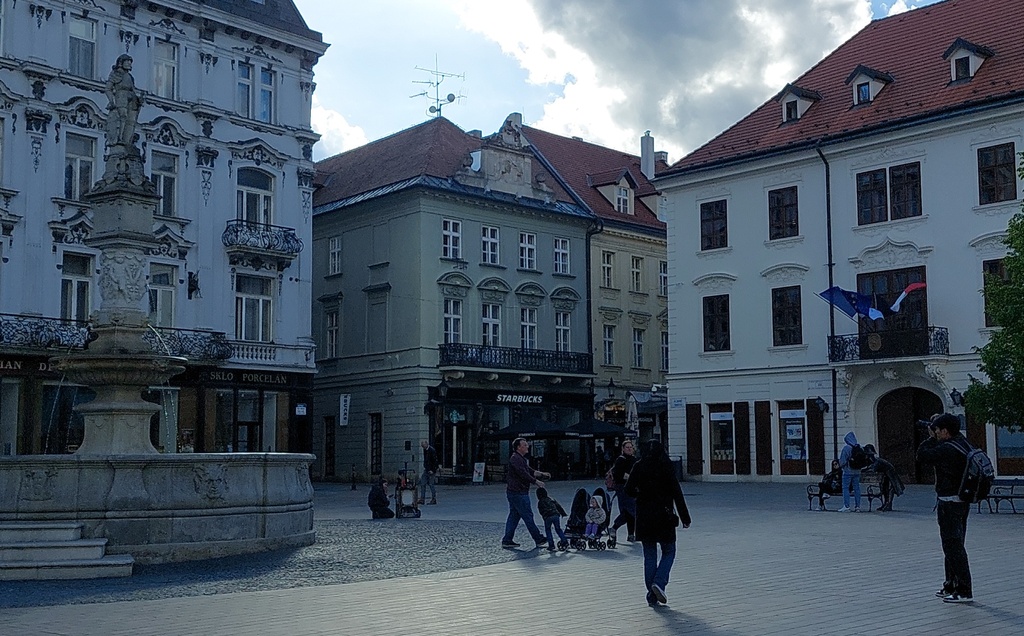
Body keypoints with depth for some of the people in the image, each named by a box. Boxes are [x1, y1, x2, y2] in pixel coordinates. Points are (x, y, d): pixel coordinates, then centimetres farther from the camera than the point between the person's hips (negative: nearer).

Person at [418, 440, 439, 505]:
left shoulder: (432, 450, -16)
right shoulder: (425, 450, 9)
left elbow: (435, 461, -17)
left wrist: (432, 470, -19)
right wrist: (424, 467, 14)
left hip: (431, 471, -8)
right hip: (426, 470, 8)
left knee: (432, 485, -3)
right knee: (422, 484, 4)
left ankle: (434, 500, 6)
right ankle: (422, 499, 7)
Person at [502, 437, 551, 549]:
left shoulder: (520, 459, 20)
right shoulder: (515, 459, -15)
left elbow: (530, 471, 22)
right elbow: (523, 474, -20)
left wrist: (542, 474, 12)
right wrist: (537, 482, -15)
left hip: (513, 493, 11)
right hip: (518, 493, -11)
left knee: (514, 516, 10)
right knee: (528, 516, -4)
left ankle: (507, 540, 11)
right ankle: (539, 539, 2)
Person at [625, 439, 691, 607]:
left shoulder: (639, 466, 1)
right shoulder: (666, 466, -7)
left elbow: (629, 490, 0)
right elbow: (676, 492, -9)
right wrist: (685, 517, -5)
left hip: (643, 517, 3)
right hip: (663, 516, -3)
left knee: (649, 556, 10)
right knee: (668, 552, 12)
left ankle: (652, 596, 9)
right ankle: (659, 582, -9)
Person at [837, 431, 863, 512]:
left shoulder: (846, 448, -15)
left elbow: (842, 461, -13)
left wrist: (841, 465, 6)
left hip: (848, 471, -6)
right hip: (857, 471, 6)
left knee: (845, 488, -1)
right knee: (856, 488, 10)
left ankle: (846, 506, -6)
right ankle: (857, 506, 11)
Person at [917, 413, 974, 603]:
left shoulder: (947, 449, -21)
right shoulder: (962, 443, 7)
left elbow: (922, 455, -14)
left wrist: (931, 438, -2)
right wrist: (934, 439, 10)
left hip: (949, 502, -10)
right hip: (962, 500, 10)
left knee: (953, 546, -6)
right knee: (953, 545, 18)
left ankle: (964, 591, -4)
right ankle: (951, 586, 28)